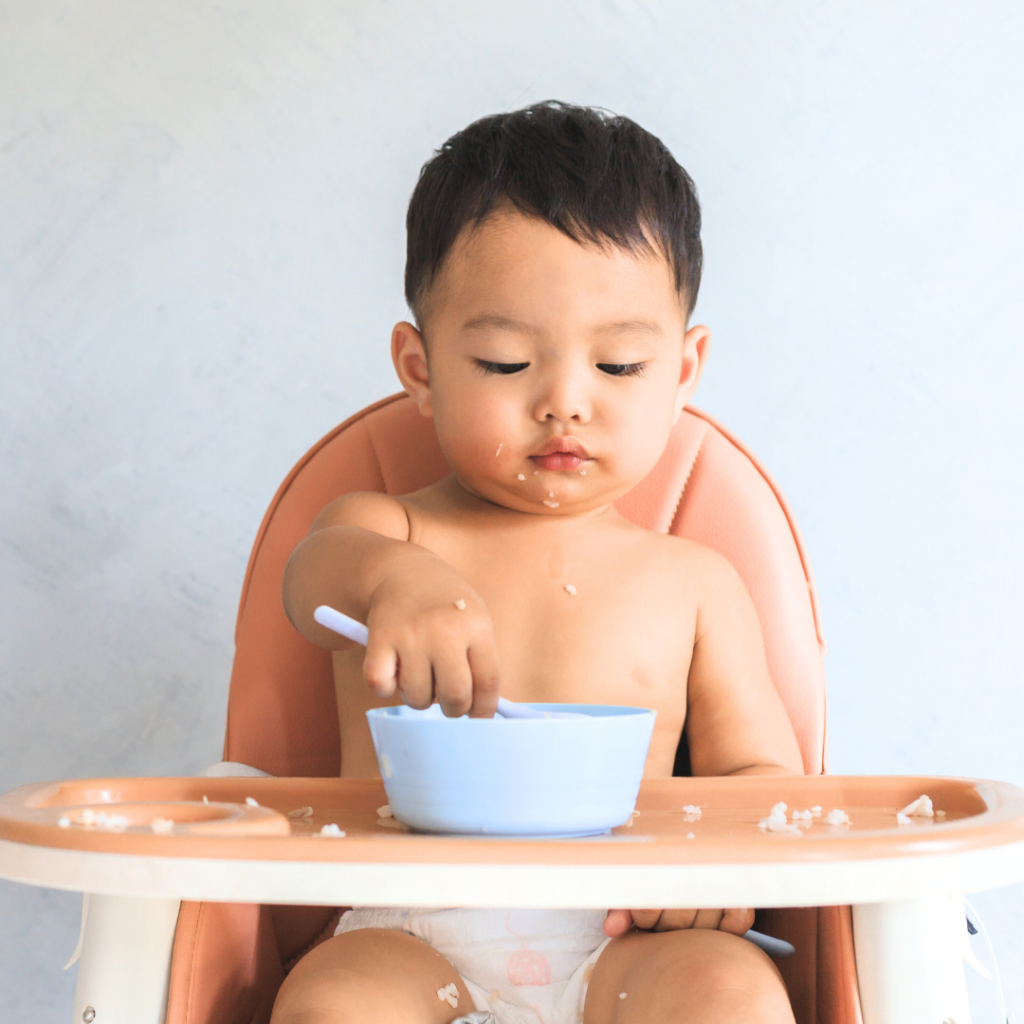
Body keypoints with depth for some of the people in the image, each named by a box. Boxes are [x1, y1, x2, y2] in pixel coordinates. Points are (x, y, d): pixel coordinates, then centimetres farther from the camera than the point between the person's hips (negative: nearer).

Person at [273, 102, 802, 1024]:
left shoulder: (694, 582, 13)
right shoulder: (382, 531, 9)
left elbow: (762, 772, 14)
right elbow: (317, 572, -15)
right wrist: (391, 578, -41)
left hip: (618, 946, 1)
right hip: (410, 940, 0)